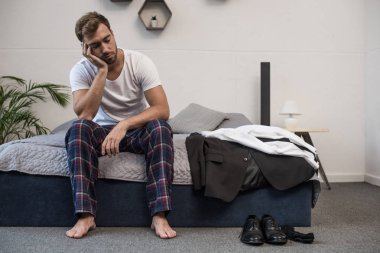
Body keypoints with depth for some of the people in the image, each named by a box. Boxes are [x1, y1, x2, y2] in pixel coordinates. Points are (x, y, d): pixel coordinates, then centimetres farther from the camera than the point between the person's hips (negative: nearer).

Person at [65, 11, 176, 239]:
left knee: (160, 127, -34)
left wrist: (124, 125, -36)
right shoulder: (81, 70, -12)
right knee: (78, 128, -31)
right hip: (104, 131, 1)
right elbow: (84, 115, -27)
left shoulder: (140, 62, -16)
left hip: (137, 129, -1)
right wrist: (102, 71, -29)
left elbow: (162, 109, -24)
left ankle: (159, 216, -34)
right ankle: (86, 216, -29)